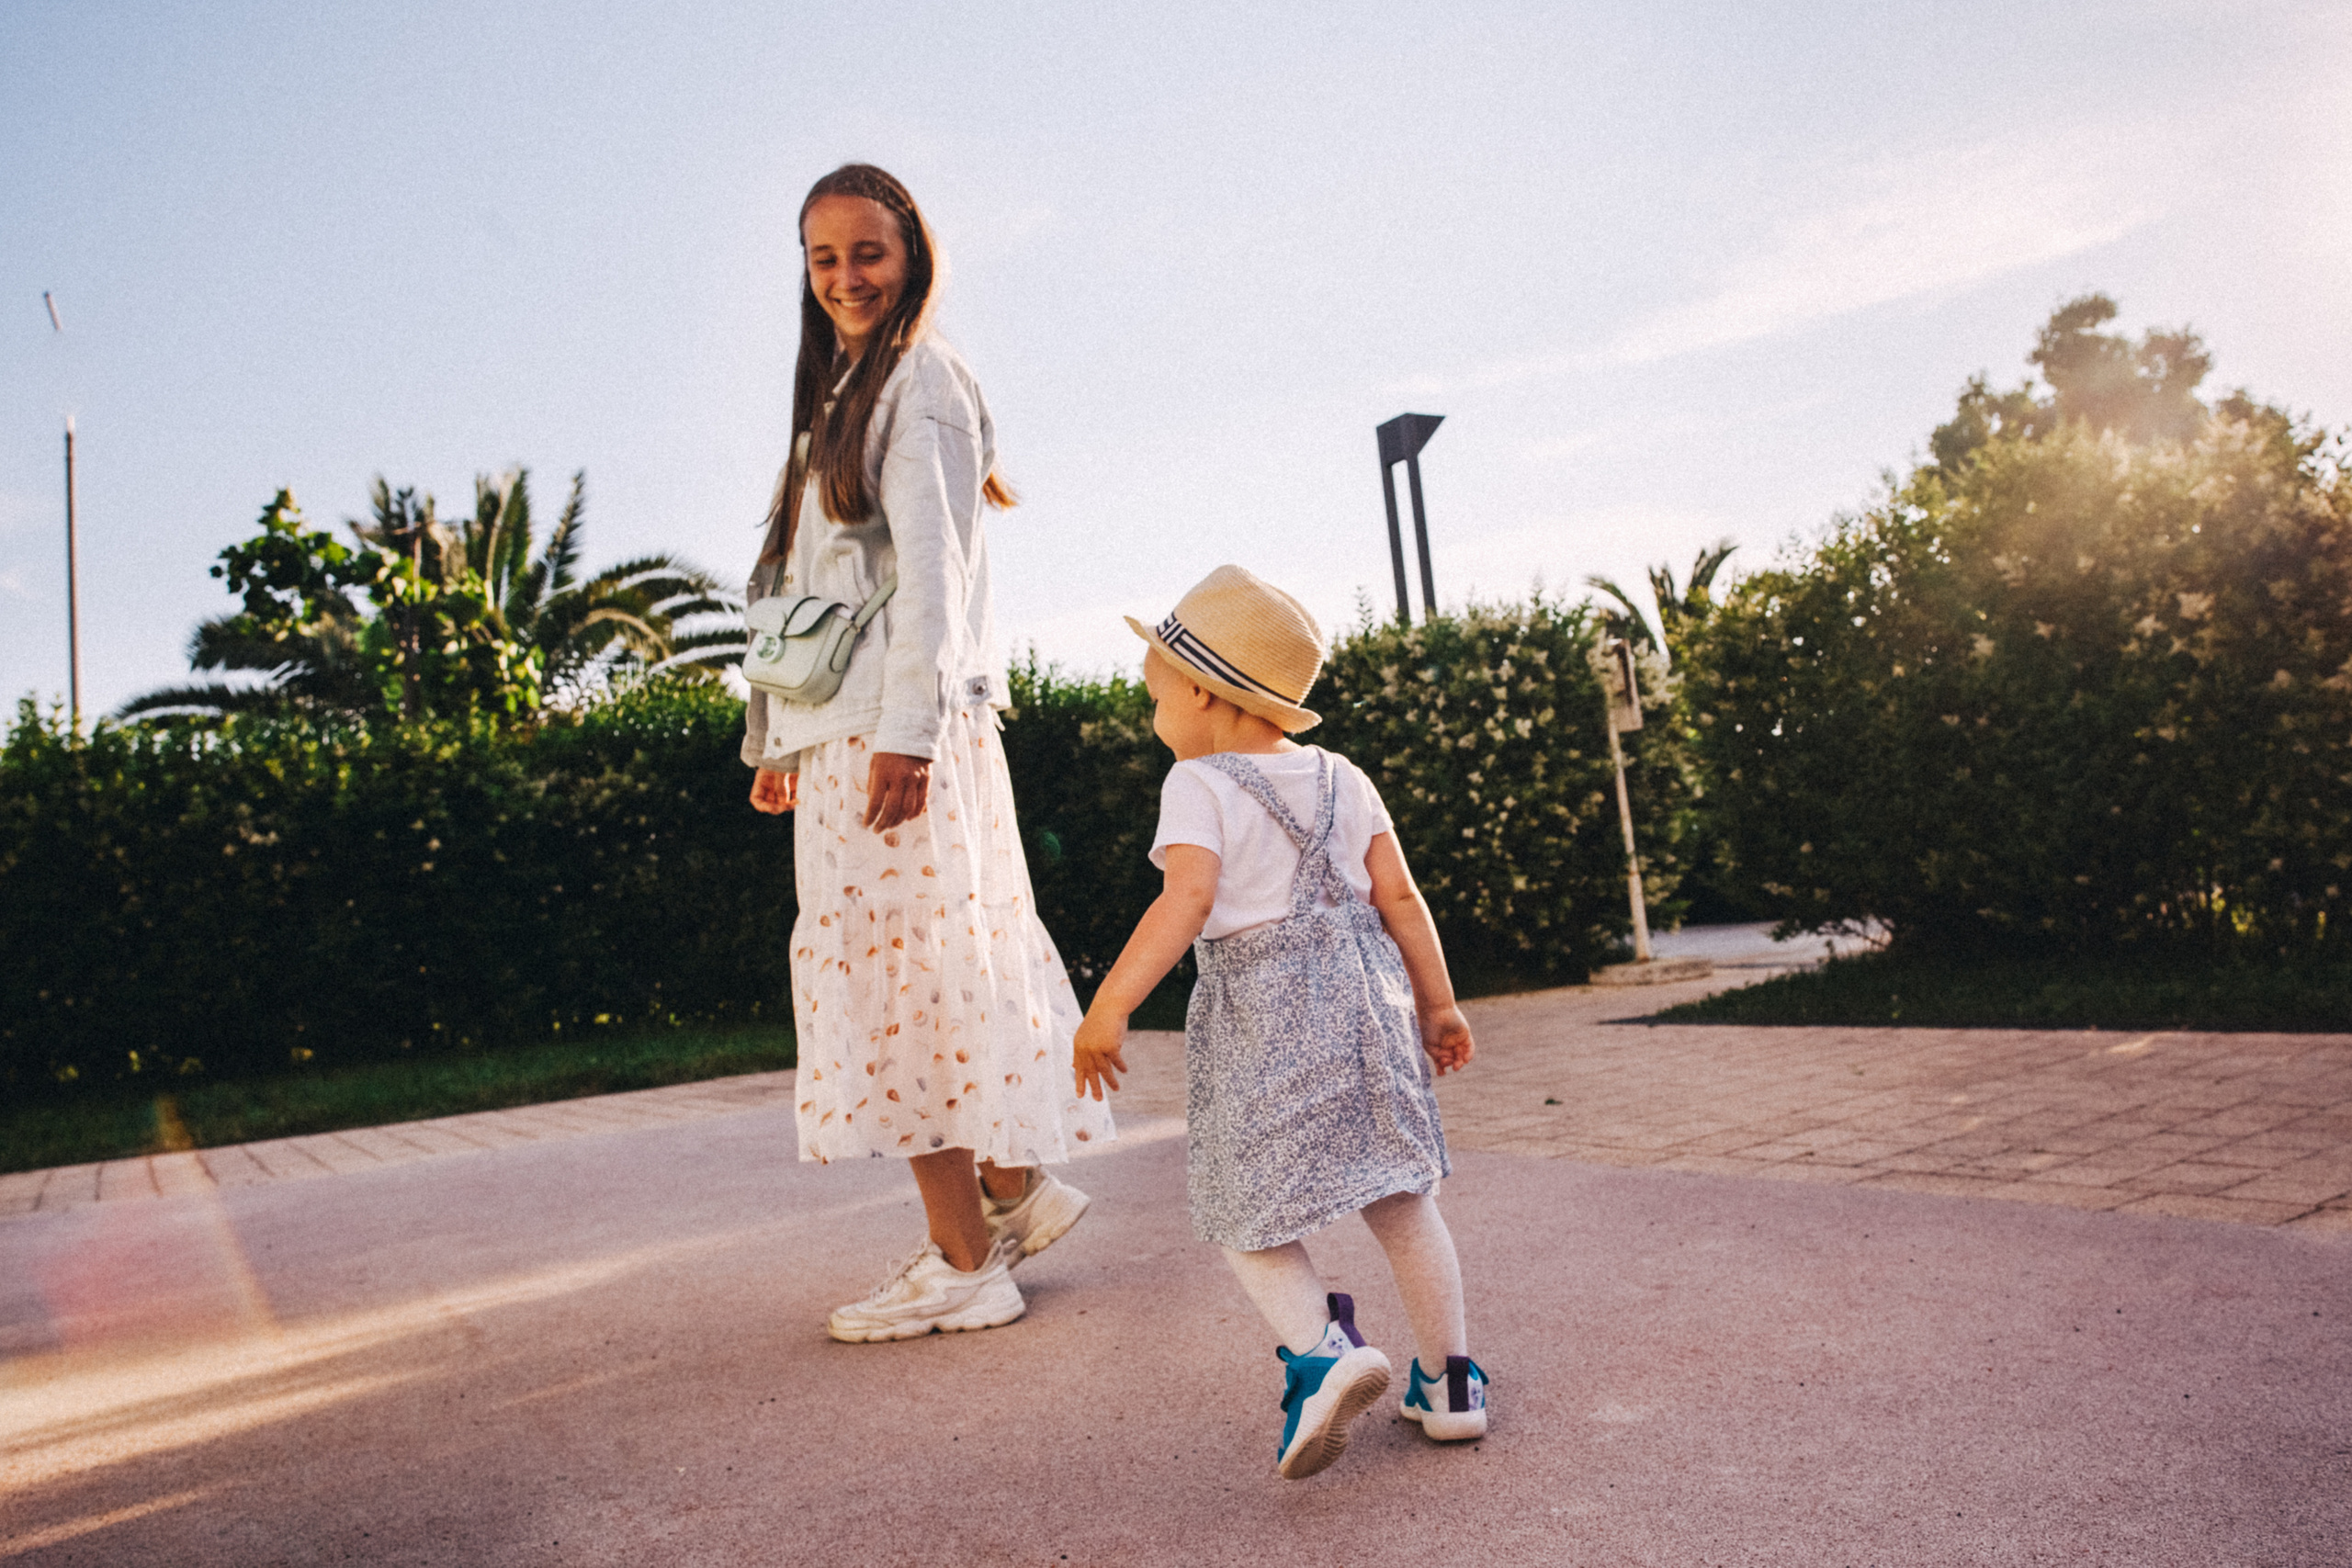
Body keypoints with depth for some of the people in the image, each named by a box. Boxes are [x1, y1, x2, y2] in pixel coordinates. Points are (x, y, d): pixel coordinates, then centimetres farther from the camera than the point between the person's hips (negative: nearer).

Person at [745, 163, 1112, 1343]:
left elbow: (932, 566, -13)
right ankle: (1015, 1191, 18)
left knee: (901, 972, -7)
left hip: (900, 727, -9)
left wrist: (907, 727, -21)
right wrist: (776, 739, 19)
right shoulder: (838, 399, 24)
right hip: (835, 736, 9)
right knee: (898, 974, 9)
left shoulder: (921, 377, -1)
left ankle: (965, 1262, 0)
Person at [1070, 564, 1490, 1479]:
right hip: (1366, 993, 6)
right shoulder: (1343, 779, 11)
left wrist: (1110, 1005, -23)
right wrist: (1438, 1004, 18)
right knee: (1399, 1195, 14)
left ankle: (1323, 1347, -15)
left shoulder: (1200, 785, -7)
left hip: (1260, 1015, -6)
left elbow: (1187, 901, -21)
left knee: (1248, 1208, 6)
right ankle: (1448, 1383, 21)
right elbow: (1399, 898, 10)